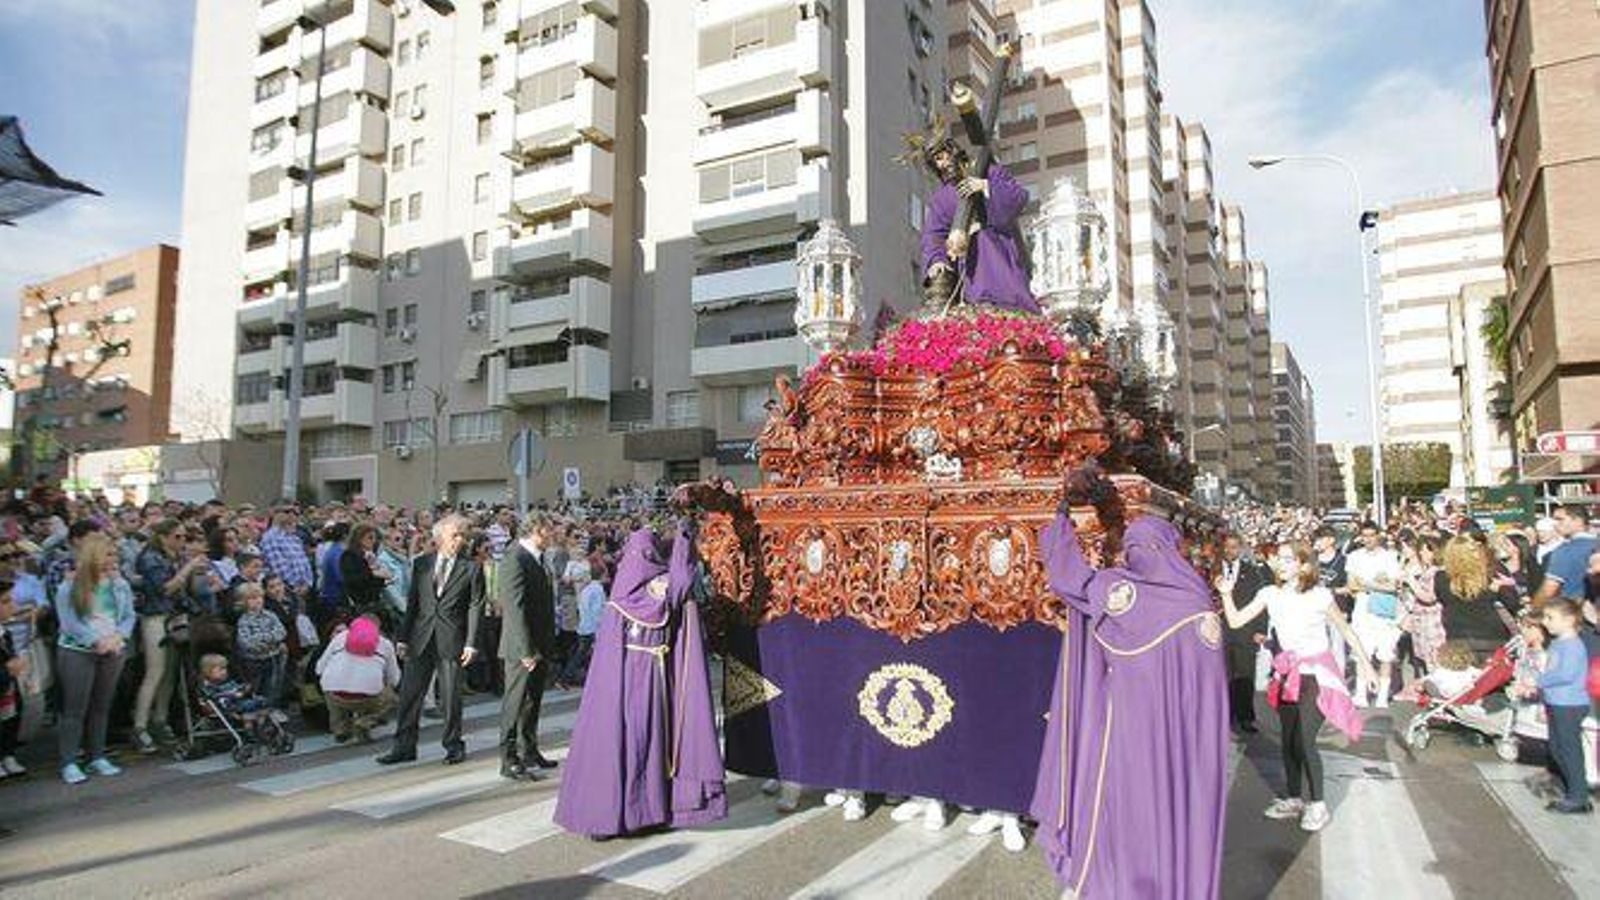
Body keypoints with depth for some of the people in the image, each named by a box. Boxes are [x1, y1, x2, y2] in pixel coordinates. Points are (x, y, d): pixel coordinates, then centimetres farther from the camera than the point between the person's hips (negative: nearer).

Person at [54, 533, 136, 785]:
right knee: (75, 709, 0)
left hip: (112, 652, 4)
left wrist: (117, 637, -11)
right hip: (77, 652, -4)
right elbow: (69, 622, -11)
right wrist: (97, 641, -19)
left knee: (102, 707, 10)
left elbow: (129, 615, 6)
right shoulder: (70, 586, -6)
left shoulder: (120, 584, 6)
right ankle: (69, 763, 8)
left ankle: (97, 757, 19)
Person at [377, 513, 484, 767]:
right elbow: (412, 602, 11)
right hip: (421, 639, 3)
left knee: (451, 696, 4)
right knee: (410, 693, 5)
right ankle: (404, 746, 17)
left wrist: (470, 643, -10)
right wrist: (403, 637, 6)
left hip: (451, 641, -3)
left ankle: (454, 746, 18)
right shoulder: (422, 564, 9)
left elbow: (475, 607, -3)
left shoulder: (471, 569, 0)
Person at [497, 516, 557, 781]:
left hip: (540, 646, 9)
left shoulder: (535, 558, 11)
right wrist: (526, 651, -23)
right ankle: (509, 760, 10)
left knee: (533, 702, 18)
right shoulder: (515, 559, -18)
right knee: (516, 704, 0)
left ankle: (529, 753, 30)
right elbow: (515, 608, -22)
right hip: (523, 648, -9)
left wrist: (547, 646, 14)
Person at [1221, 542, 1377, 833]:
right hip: (1288, 674, 5)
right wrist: (1226, 594, -19)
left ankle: (1317, 805, 6)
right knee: (1288, 740, 11)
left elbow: (1346, 630, -1)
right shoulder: (1270, 594, -2)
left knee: (1304, 740, -10)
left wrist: (1365, 664, 3)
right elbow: (1235, 620, -6)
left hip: (1317, 674, -5)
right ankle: (1293, 799, 25)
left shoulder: (1319, 595, -13)